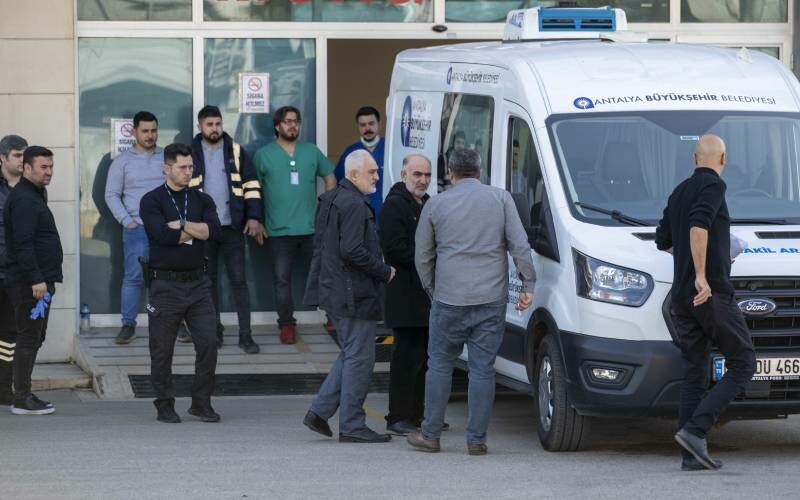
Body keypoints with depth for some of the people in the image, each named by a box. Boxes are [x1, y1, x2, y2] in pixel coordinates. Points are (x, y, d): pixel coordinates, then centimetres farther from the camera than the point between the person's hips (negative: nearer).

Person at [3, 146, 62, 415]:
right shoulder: (23, 200, -15)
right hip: (28, 282, -10)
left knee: (34, 338, 13)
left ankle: (24, 395, 17)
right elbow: (23, 244, -22)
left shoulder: (34, 196, 18)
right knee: (28, 339, -8)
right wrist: (36, 280, -25)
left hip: (39, 281, 10)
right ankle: (22, 400, -5)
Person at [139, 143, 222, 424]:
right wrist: (196, 230, -7)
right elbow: (162, 234, -18)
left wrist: (181, 225, -12)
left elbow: (214, 230, -8)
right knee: (162, 349, 3)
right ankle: (165, 406, 14)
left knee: (208, 342, -4)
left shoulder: (202, 200, 11)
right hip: (165, 283, -3)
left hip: (197, 283, 3)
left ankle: (201, 403, 7)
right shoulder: (152, 201, -1)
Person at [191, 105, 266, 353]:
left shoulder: (236, 151, 5)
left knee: (239, 279, -2)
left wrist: (254, 217, -5)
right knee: (209, 280, 7)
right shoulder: (191, 154, 3)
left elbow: (251, 185, 4)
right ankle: (214, 331, 15)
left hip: (232, 226, 0)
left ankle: (246, 335, -1)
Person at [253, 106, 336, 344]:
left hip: (312, 227, 2)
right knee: (282, 278, 0)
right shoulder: (263, 155, 2)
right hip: (280, 230, -2)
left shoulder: (311, 151, 8)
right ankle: (286, 324, 9)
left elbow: (330, 177, 17)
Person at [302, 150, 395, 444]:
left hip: (335, 292, 10)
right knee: (359, 359, -2)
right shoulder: (355, 205, -17)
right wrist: (385, 272, -13)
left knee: (351, 355, 19)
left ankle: (319, 411, 15)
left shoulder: (331, 200, 15)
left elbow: (321, 245, 20)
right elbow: (352, 251, -25)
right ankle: (352, 426, 2)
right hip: (355, 295, -10)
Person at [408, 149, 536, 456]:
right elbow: (520, 245, -1)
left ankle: (430, 434, 13)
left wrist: (432, 290, 22)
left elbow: (423, 257, 10)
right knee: (482, 368, 3)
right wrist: (528, 284, 4)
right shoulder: (501, 198, 3)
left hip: (449, 300, 0)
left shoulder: (436, 205, 4)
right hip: (492, 299, 0)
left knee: (439, 365, 10)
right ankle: (476, 439, 3)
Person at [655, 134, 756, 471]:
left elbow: (663, 240, 28)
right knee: (742, 364, -2)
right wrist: (701, 274, -24)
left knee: (694, 374, 8)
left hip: (681, 297, 8)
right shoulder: (713, 185, -8)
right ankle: (694, 430, -16)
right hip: (712, 293, -8)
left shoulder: (678, 193, 17)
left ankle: (692, 455, 3)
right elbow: (698, 225, -24)